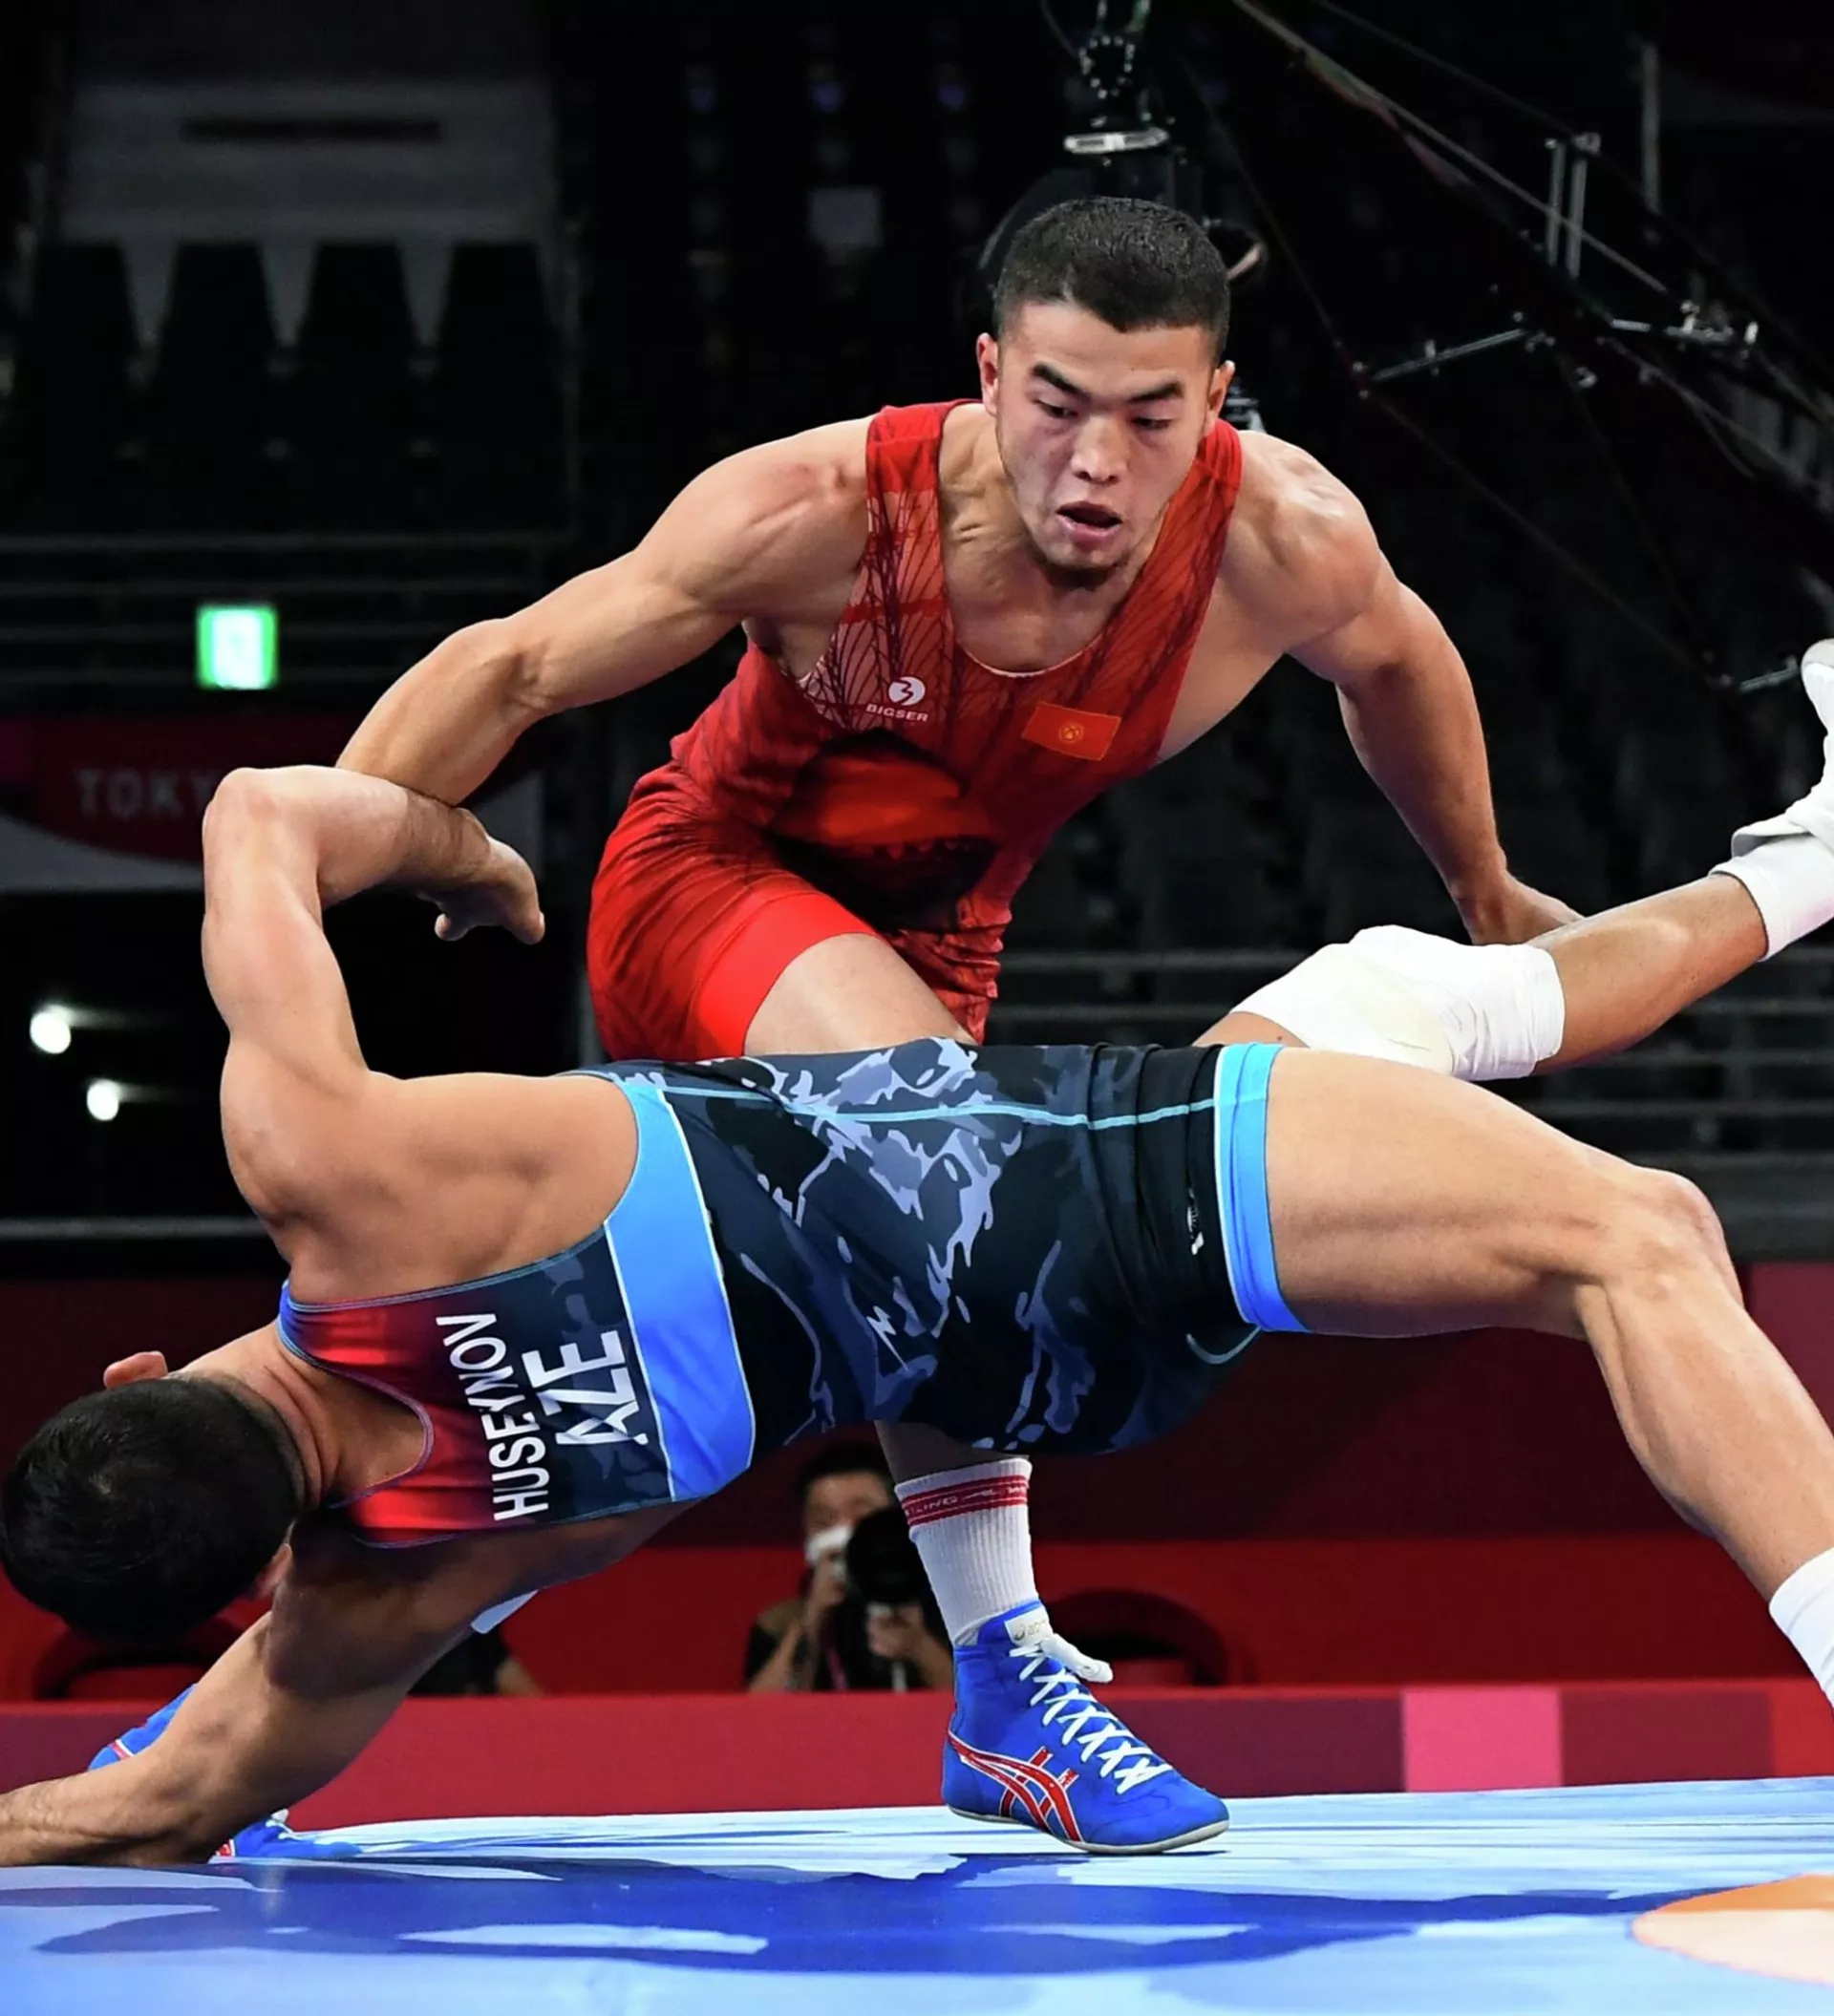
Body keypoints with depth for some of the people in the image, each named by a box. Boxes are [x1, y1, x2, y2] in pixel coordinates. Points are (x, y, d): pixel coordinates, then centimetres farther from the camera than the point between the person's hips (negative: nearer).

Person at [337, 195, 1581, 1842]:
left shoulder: (1289, 546, -25)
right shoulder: (822, 513, -33)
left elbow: (1393, 662, 1)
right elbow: (510, 669, -20)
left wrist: (1487, 895, 17)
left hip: (934, 933, 6)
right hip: (707, 879, -6)